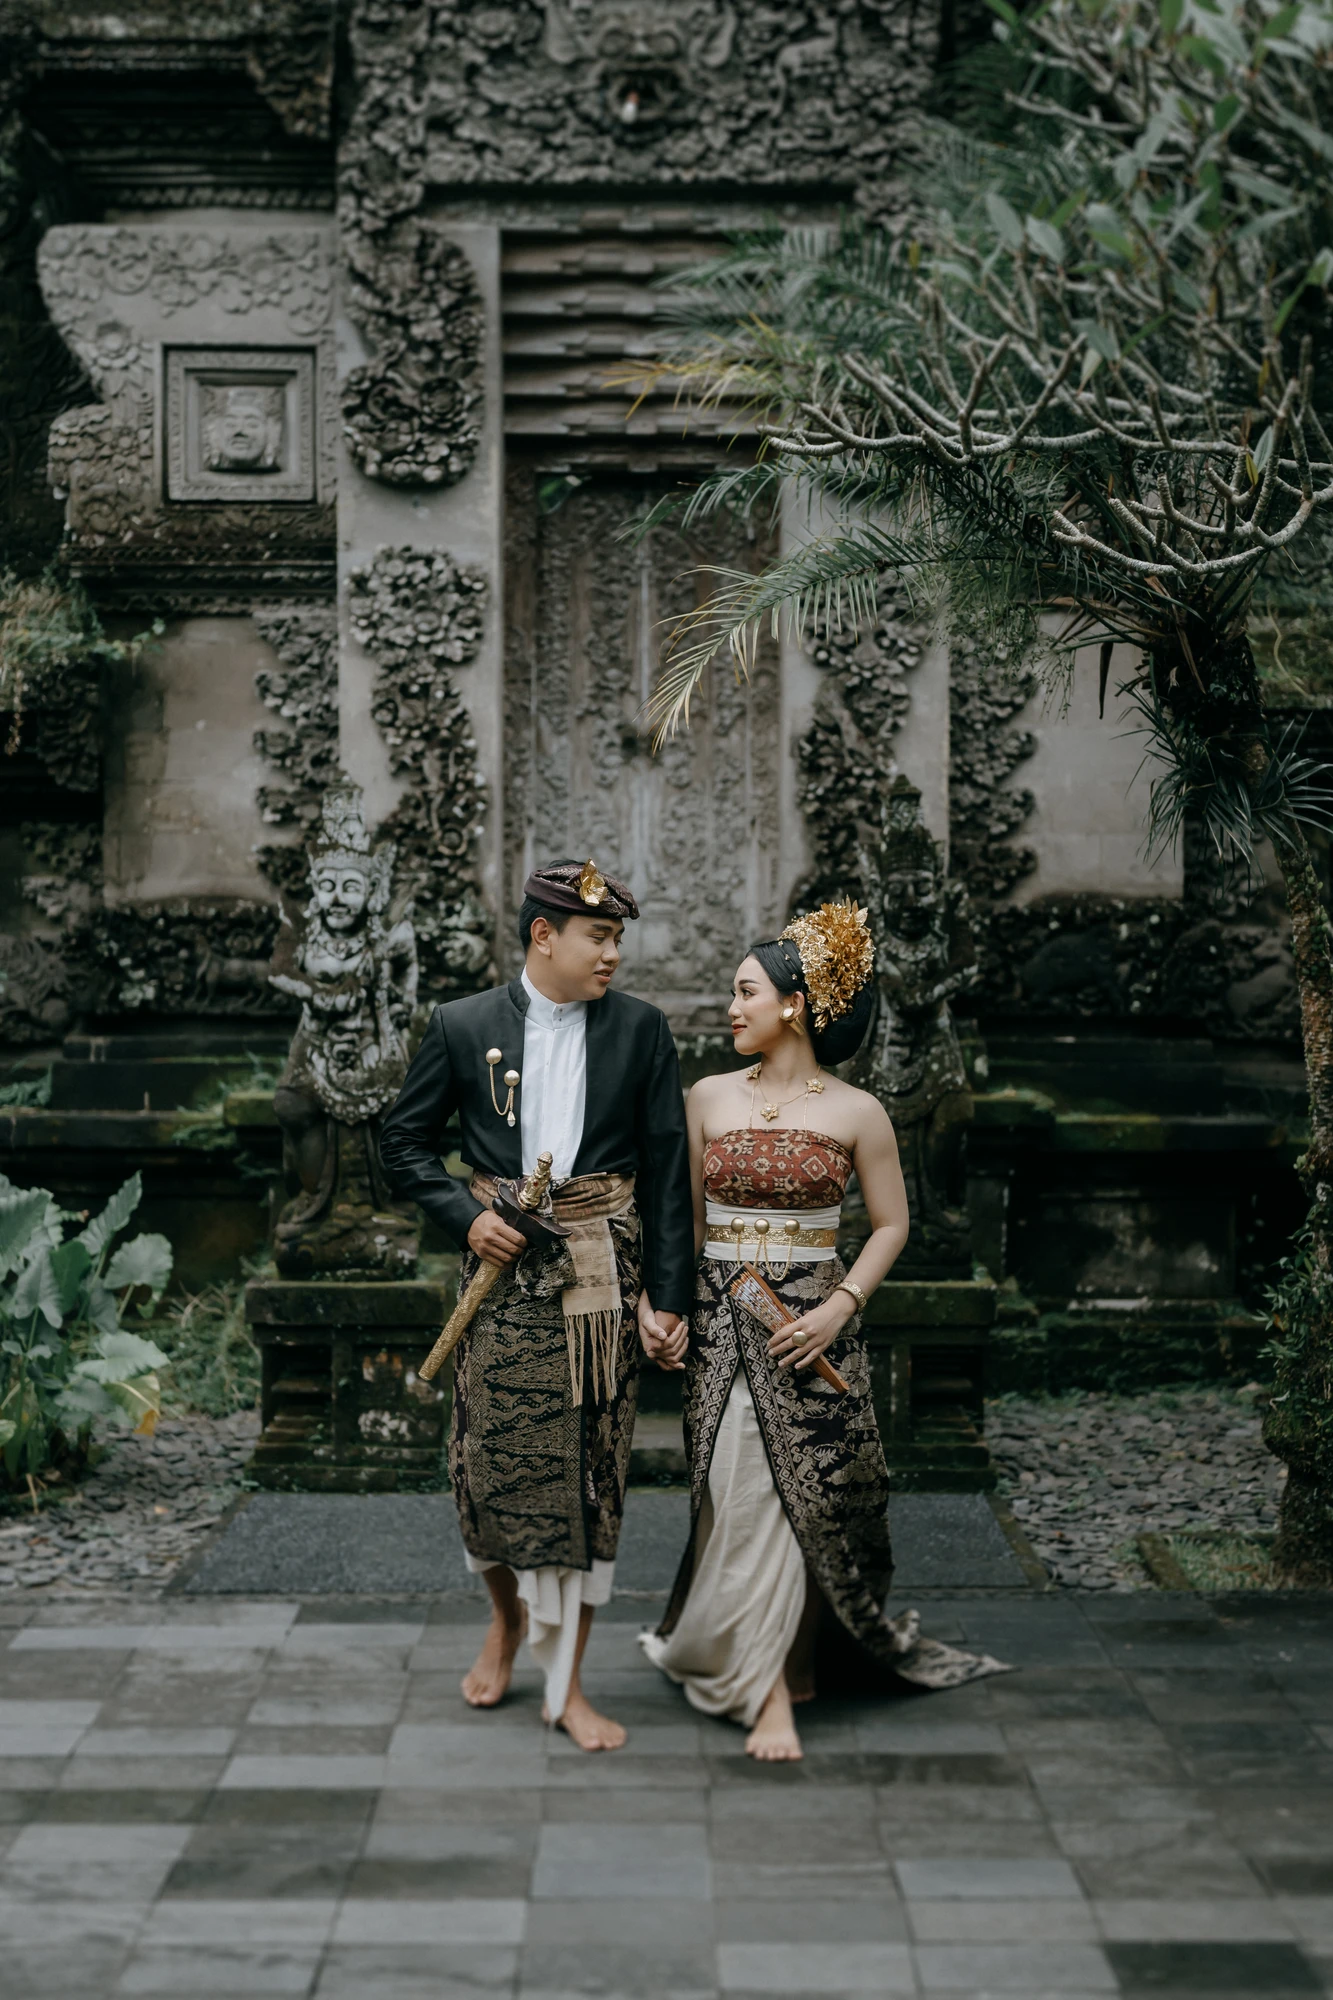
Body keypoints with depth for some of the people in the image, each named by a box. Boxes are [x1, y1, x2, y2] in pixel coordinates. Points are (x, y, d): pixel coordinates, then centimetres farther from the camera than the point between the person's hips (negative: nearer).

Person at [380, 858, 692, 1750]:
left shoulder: (641, 1030, 2)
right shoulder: (463, 1026, 2)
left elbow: (667, 1171, 2)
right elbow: (405, 1140, 11)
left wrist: (667, 1296, -3)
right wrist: (465, 1214, -5)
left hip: (602, 1275, 0)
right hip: (503, 1269, 0)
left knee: (589, 1474, 1)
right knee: (491, 1464, 3)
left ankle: (568, 1682, 11)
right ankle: (509, 1617, 33)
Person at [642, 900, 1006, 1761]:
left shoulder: (856, 1113, -2)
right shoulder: (710, 1098, 5)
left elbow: (891, 1224, 4)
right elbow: (687, 1215, 11)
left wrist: (840, 1306, -8)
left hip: (811, 1325, -2)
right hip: (722, 1322, 2)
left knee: (807, 1494, 0)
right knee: (740, 1493, -2)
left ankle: (774, 1672, 18)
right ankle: (772, 1689, 6)